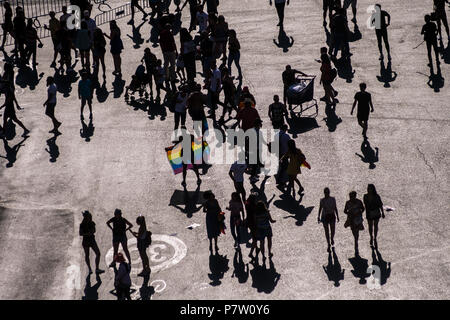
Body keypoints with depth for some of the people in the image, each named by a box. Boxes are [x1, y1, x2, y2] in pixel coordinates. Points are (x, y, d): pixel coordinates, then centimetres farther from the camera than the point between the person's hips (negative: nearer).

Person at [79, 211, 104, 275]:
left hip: (92, 240, 4)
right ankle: (90, 269, 22)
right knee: (87, 255, 7)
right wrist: (87, 234, -24)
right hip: (85, 241, -4)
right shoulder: (82, 225, -10)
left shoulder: (92, 223, 2)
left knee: (98, 253, -10)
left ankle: (97, 269, -9)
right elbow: (80, 234, -11)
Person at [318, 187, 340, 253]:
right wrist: (318, 217, -2)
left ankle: (332, 238, 39)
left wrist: (337, 216, 5)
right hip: (325, 217, -1)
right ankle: (329, 245, 13)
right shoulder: (322, 200, -5)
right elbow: (320, 209, 2)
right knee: (327, 231, 1)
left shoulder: (333, 199, -3)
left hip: (332, 216, 1)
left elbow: (335, 208, 4)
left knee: (333, 230, 4)